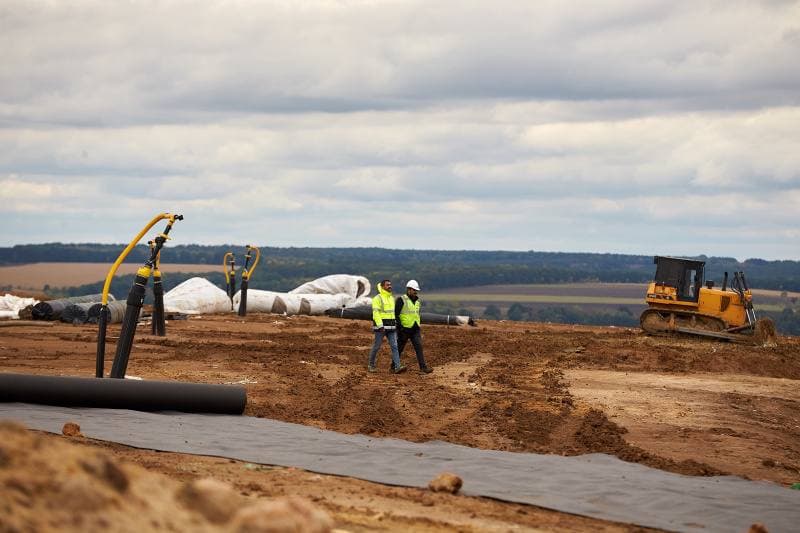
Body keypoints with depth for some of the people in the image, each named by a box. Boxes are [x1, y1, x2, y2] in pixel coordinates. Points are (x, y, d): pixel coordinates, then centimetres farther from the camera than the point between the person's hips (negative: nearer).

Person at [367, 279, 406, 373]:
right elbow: (376, 313, -17)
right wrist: (380, 326, -26)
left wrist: (395, 325, 20)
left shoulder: (392, 298, 14)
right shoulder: (377, 298, -10)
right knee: (376, 347, 3)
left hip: (391, 327, 6)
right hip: (380, 327, -6)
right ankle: (371, 365, 21)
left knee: (394, 346, -7)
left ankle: (397, 367, -15)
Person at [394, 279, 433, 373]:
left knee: (419, 347, -7)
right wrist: (400, 327, -18)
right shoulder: (401, 300, -10)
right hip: (404, 330, -5)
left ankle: (423, 367, -11)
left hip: (415, 330, 5)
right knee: (399, 348, 6)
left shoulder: (418, 301, 12)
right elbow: (395, 315, -12)